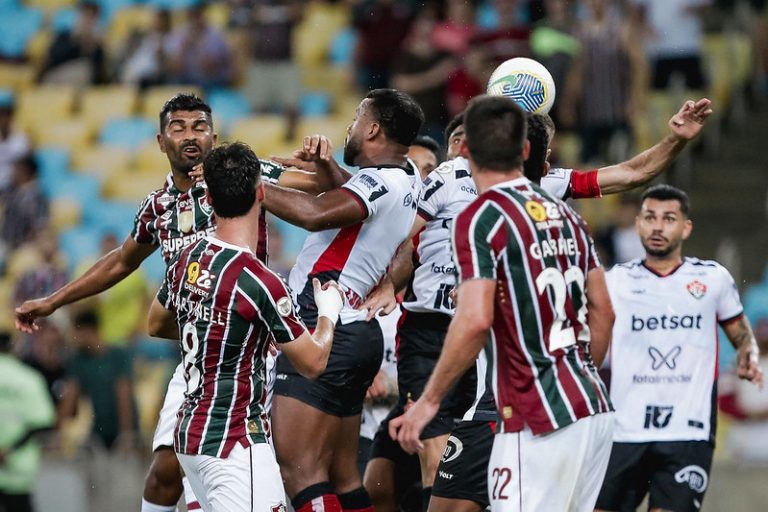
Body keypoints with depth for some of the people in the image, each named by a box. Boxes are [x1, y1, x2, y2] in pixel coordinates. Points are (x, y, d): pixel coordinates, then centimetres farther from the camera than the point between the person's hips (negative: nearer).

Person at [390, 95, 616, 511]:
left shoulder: (481, 218, -10)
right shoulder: (565, 214, 13)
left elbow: (475, 321, -19)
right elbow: (602, 310, 17)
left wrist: (429, 401, -11)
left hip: (539, 423, -8)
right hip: (593, 409, 8)